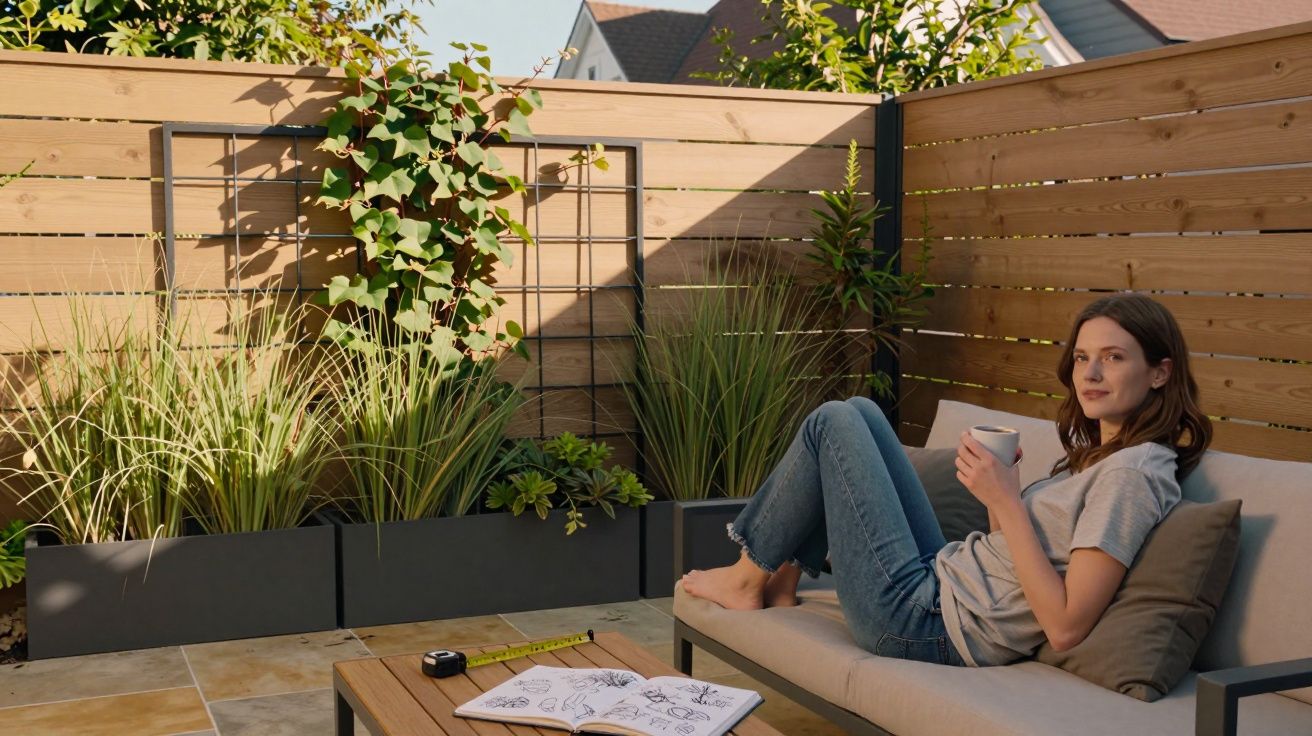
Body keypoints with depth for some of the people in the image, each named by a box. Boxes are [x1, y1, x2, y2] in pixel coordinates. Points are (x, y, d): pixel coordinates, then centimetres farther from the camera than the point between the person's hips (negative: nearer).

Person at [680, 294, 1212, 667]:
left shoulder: (1133, 474, -19)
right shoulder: (1102, 453, 9)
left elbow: (1065, 627, -26)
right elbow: (1012, 558, 10)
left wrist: (1006, 501, -23)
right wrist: (997, 490, -4)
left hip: (922, 621, -10)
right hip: (941, 578, 10)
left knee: (833, 423, -3)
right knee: (858, 413, 16)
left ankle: (748, 580, 14)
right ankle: (781, 582, 18)